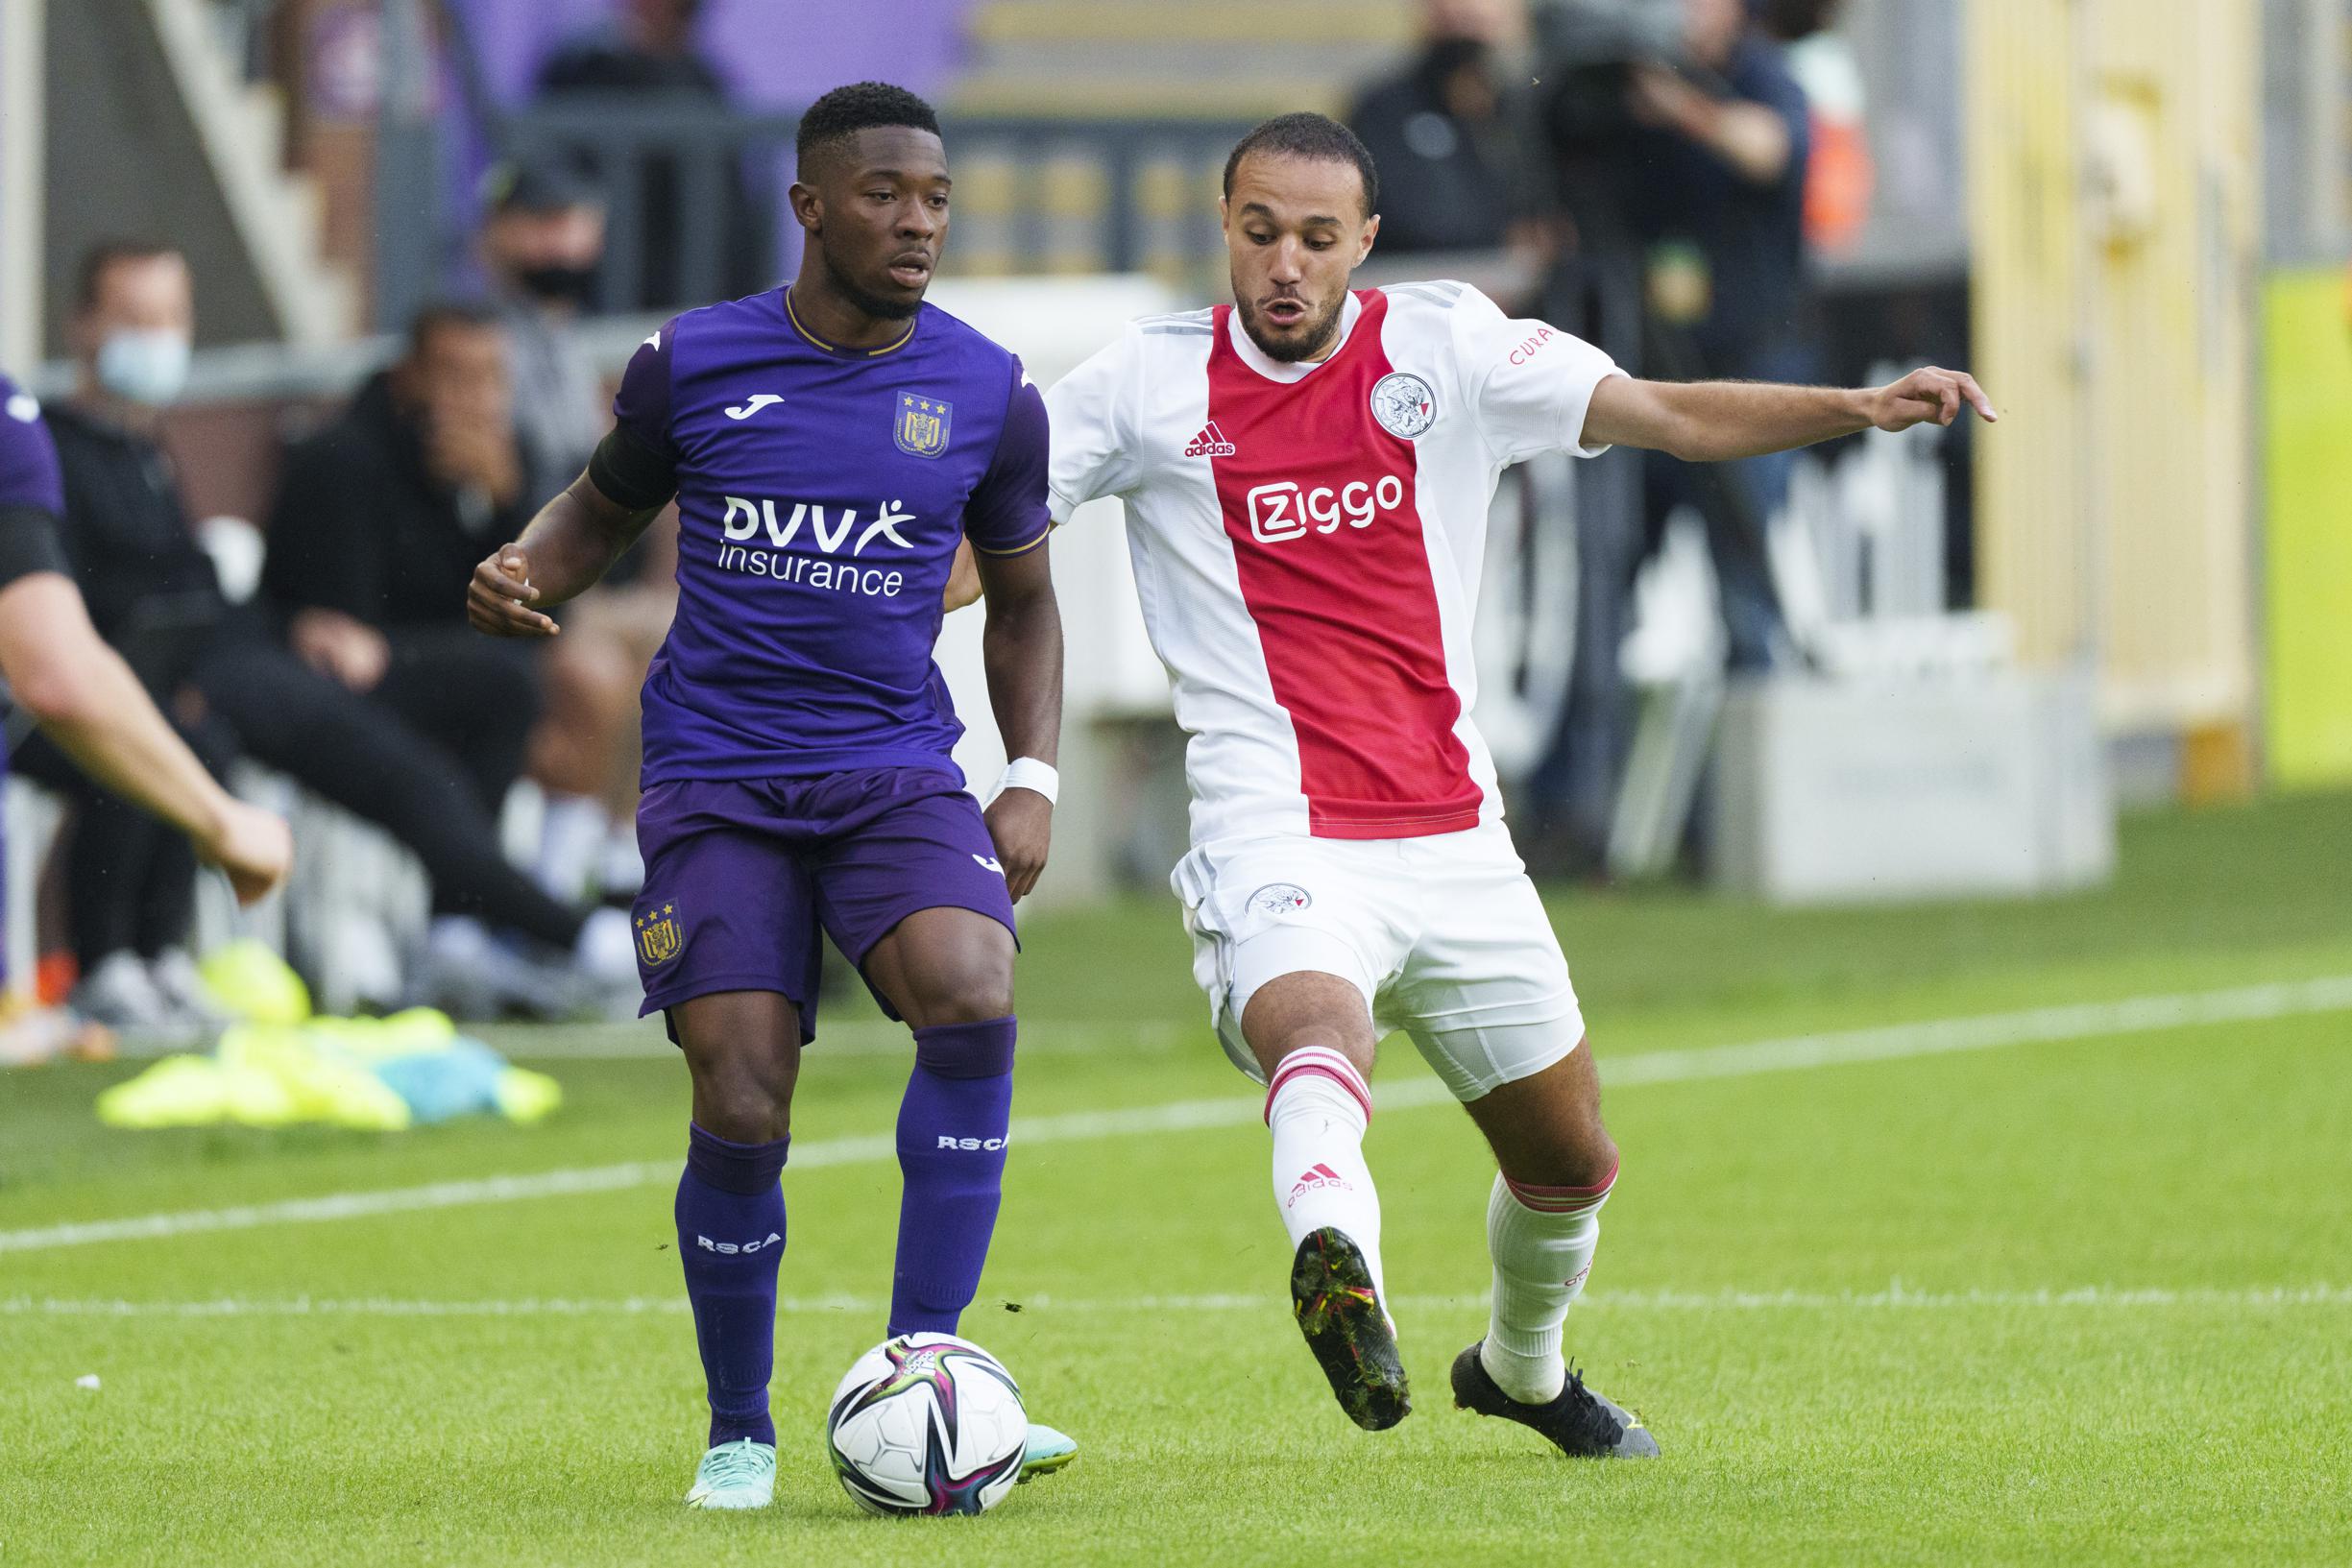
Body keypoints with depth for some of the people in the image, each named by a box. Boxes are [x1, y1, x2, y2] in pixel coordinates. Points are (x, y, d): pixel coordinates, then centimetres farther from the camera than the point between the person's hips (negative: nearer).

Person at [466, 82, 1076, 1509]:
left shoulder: (990, 397, 3)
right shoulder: (690, 366, 0)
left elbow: (1022, 598, 17)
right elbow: (604, 510, 17)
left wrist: (1035, 779, 4)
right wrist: (523, 576, -5)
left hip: (897, 773, 1)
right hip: (719, 786, -1)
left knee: (975, 1002, -28)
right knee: (741, 1116, -11)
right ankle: (740, 1432, 11)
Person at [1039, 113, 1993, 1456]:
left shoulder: (1446, 348, 4)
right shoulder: (1151, 385, 1)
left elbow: (1675, 417, 2)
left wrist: (1863, 408, -12)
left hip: (1453, 839, 4)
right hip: (1280, 840, -4)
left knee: (1571, 1162, 16)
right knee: (1317, 1029, -37)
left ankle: (1521, 1370, 44)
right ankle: (1339, 1262, -65)